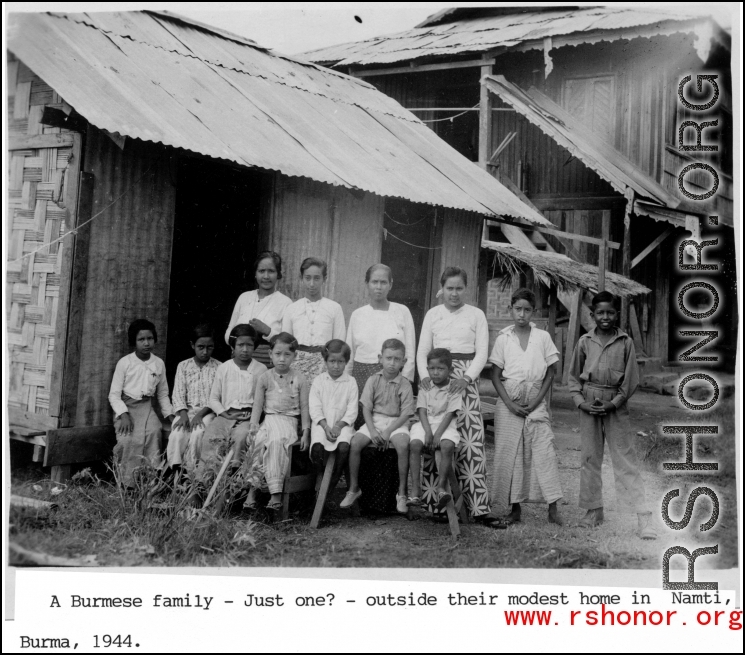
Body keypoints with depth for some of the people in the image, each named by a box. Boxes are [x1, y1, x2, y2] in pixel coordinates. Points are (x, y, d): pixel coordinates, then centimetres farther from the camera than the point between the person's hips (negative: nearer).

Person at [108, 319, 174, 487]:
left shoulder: (159, 364, 8)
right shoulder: (124, 363, -2)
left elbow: (163, 394, 18)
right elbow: (114, 394, -2)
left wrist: (169, 413, 6)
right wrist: (123, 414, -16)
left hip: (147, 407, 2)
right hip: (126, 407, -2)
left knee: (154, 432, -28)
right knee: (128, 439, -28)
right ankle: (128, 484, -19)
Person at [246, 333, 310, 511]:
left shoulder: (299, 379, 5)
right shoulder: (265, 378, 9)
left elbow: (304, 407, 5)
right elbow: (258, 404, 9)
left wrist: (306, 433, -2)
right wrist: (253, 426, -4)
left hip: (289, 421, -2)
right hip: (269, 420, 2)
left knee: (277, 441, -33)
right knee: (258, 442, -28)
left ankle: (276, 493, -34)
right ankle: (252, 489, -25)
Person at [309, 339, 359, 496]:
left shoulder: (351, 383, 6)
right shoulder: (318, 381, 7)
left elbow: (352, 411, 0)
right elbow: (314, 408, 0)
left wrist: (338, 426, -14)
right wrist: (326, 426, -13)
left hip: (342, 423, 0)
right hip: (321, 422, 0)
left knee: (344, 446, -30)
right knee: (317, 446, -30)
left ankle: (332, 483, -11)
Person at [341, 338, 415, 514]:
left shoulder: (404, 384, -4)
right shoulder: (373, 380, 2)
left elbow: (405, 414, -7)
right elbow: (366, 408, 0)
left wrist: (388, 432, -17)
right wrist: (372, 431, -14)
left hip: (396, 422, -2)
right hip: (374, 420, 2)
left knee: (403, 446, -32)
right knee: (355, 443, -23)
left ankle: (402, 493, -18)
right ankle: (354, 489, -6)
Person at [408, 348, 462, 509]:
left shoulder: (454, 391, 4)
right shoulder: (425, 390, 12)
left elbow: (449, 414, -5)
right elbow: (422, 412, 2)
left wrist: (437, 434, -17)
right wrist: (428, 432, -15)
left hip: (445, 426, -2)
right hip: (425, 425, 2)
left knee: (447, 446, -34)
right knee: (414, 444, -28)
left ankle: (442, 487, -27)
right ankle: (415, 489, -28)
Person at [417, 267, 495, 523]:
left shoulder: (476, 315, 8)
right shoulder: (433, 314, 12)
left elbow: (482, 352, 3)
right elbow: (422, 351, 10)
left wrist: (466, 378, -13)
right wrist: (424, 375, -9)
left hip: (465, 379, -1)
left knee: (471, 439, -9)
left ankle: (478, 505, -9)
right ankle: (435, 501, 5)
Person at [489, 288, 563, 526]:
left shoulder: (542, 337, 3)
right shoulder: (503, 338, 2)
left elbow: (550, 373, 5)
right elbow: (495, 375, 3)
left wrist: (536, 401, -5)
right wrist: (510, 404, -8)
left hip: (536, 403, 0)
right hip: (509, 403, 0)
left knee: (544, 451, -8)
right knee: (509, 454, 0)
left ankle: (553, 509, -6)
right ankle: (515, 508, 9)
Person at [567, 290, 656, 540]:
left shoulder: (625, 342, -2)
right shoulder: (585, 342, 3)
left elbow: (631, 380, 0)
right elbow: (573, 377, 9)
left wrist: (613, 403, -10)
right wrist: (581, 402, -5)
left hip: (616, 406, -2)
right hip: (589, 405, 2)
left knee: (626, 460, -5)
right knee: (590, 458, 8)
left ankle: (643, 519, -7)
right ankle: (594, 510, 20)